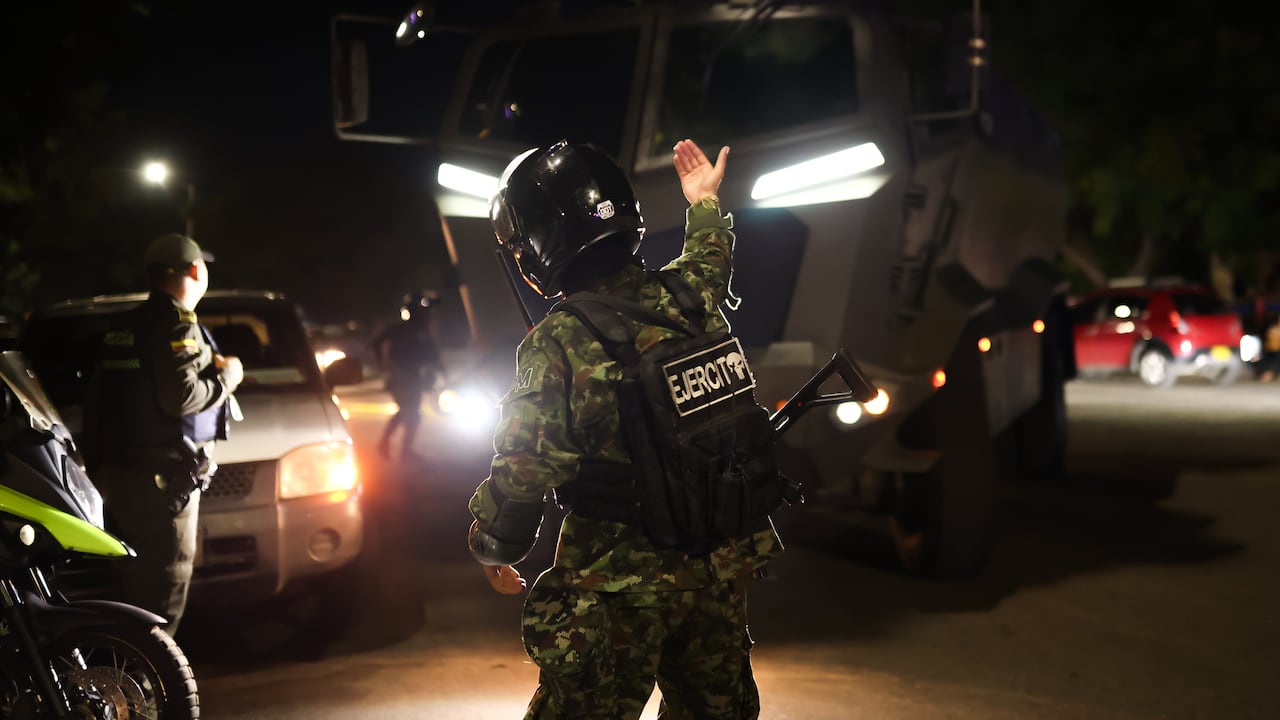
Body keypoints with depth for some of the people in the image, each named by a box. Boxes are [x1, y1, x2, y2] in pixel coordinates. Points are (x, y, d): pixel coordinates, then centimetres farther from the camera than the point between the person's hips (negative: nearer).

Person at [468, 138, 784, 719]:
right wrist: (704, 203, 43)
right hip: (721, 564, 6)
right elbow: (711, 265, 24)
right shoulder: (684, 295, -3)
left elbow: (522, 469, -19)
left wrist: (492, 549, 0)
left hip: (619, 588, -6)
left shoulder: (557, 345, -21)